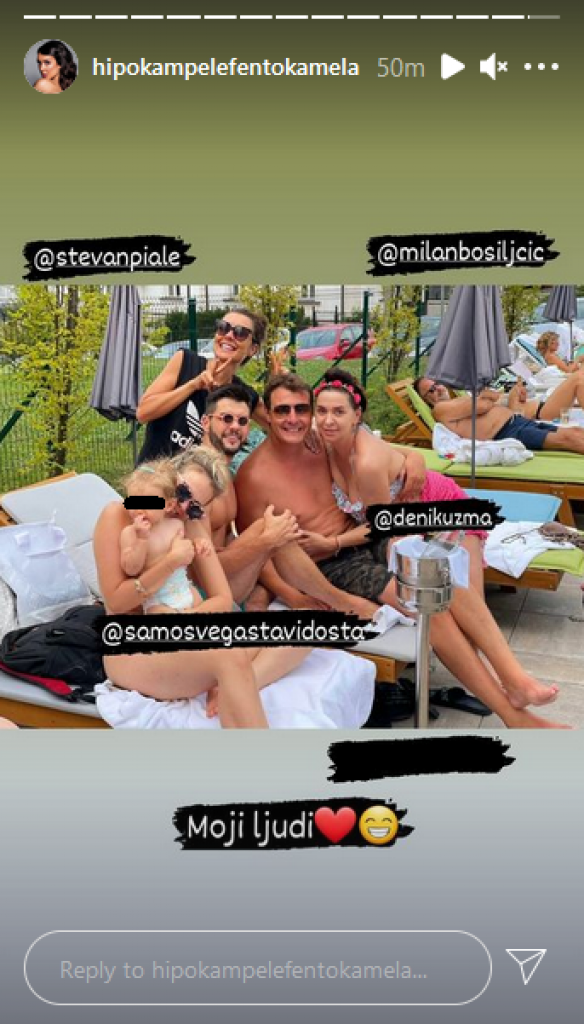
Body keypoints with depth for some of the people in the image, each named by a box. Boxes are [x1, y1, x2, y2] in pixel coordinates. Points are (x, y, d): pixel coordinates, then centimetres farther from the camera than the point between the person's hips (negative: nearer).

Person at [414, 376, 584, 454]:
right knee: (568, 438, -26)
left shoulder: (462, 400, 30)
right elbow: (482, 406, -7)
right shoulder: (440, 409, 3)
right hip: (508, 433, -9)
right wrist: (494, 396, 14)